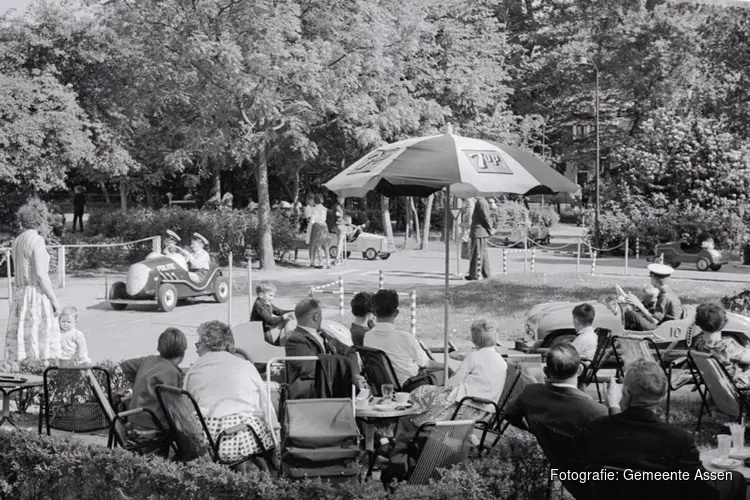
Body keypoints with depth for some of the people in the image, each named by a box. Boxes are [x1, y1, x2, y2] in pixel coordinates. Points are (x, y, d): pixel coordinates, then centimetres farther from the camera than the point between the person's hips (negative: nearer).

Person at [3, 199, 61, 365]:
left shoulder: (17, 241, 14)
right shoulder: (37, 240, -11)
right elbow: (40, 274, -16)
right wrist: (54, 299, -10)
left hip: (20, 294, 8)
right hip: (36, 295, -8)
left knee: (20, 338, 7)